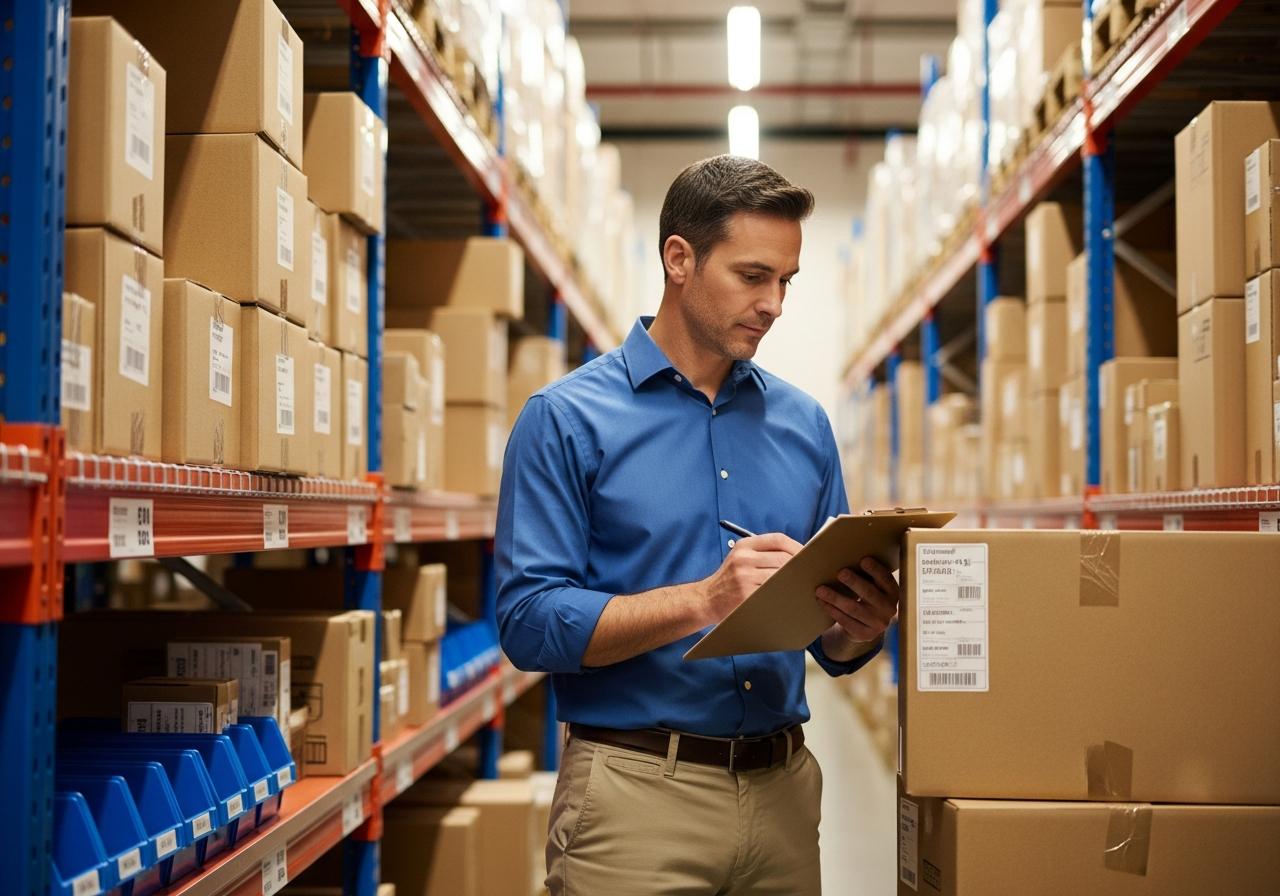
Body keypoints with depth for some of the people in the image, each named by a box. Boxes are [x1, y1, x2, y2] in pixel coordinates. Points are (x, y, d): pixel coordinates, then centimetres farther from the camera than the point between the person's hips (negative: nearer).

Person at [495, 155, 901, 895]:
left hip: (781, 790, 5)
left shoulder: (804, 424, 10)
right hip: (637, 791, -4)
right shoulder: (569, 418, -4)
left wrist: (863, 626, -9)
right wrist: (704, 599, -22)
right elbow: (531, 622, -13)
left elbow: (834, 648, 14)